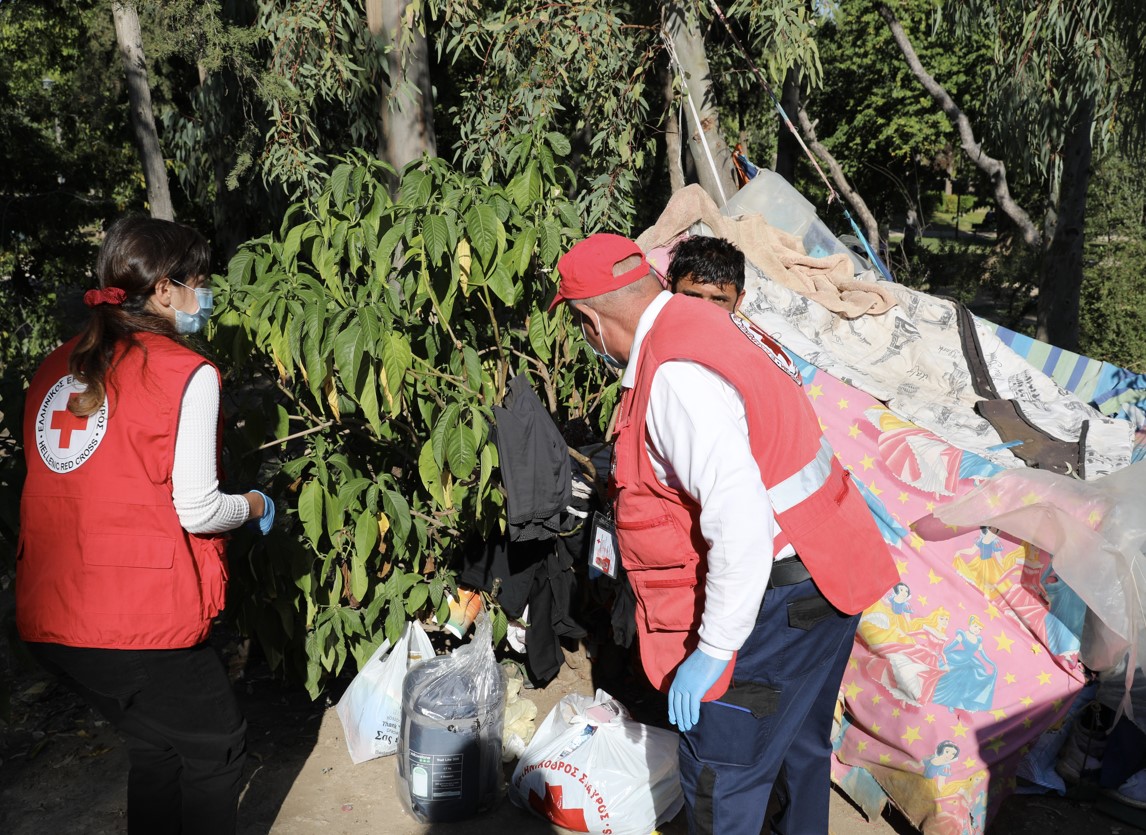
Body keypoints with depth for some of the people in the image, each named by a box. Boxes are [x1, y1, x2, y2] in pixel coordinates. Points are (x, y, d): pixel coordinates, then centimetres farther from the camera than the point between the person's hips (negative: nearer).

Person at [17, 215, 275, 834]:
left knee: (158, 747, 24)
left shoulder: (56, 367, 11)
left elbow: (92, 486, 16)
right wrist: (253, 505, 7)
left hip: (47, 615, 7)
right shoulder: (188, 374, -10)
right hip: (138, 620, -7)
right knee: (216, 746, 15)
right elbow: (196, 511, -12)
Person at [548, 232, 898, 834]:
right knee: (799, 740, 27)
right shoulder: (703, 323, 5)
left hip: (778, 596, -10)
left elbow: (742, 524, -31)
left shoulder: (675, 375, -26)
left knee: (719, 780, 5)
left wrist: (712, 651, -22)